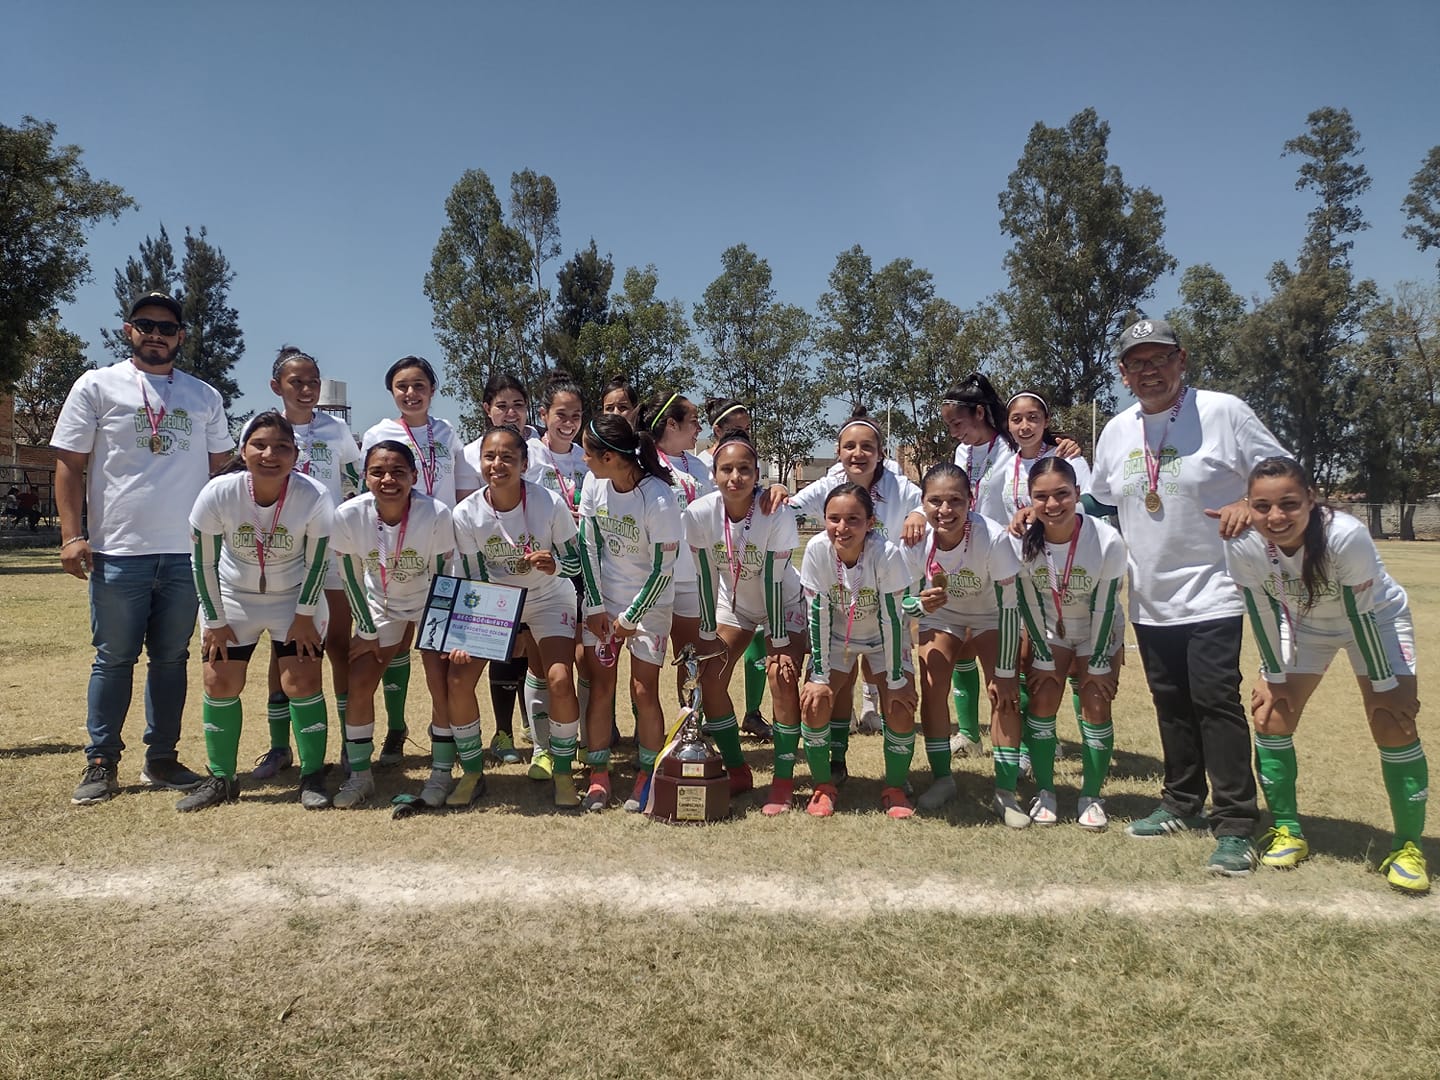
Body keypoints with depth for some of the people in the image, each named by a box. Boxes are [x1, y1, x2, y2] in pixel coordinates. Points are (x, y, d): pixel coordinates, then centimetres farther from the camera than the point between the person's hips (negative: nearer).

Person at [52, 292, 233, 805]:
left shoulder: (205, 397, 11)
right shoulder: (97, 386, 4)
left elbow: (221, 468, 15)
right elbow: (69, 464, 2)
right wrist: (71, 535, -7)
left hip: (187, 552, 3)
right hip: (118, 551, -2)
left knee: (172, 658, 9)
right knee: (113, 659, 4)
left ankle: (161, 758, 20)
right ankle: (101, 762, 16)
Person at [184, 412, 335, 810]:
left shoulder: (314, 497, -26)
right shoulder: (217, 494, -24)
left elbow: (317, 562, -13)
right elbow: (203, 561, -12)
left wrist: (305, 615, -9)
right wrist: (215, 621, -7)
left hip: (296, 598, -1)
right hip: (232, 597, 2)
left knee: (302, 681, -8)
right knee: (220, 683, 2)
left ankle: (313, 777, 7)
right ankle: (221, 779, 20)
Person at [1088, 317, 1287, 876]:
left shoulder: (1223, 411, -7)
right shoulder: (1116, 431, 8)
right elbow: (1100, 502, 20)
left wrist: (1249, 504, -20)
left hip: (1211, 591, -5)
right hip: (1150, 598, 5)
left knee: (1215, 702, -8)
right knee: (1171, 704, 14)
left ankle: (1235, 825, 2)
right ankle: (1181, 803, 29)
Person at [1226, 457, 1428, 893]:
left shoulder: (1346, 536, -39)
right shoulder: (1243, 545, -30)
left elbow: (1362, 613, -28)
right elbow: (1263, 611, -15)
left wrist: (1383, 685, -17)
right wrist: (1274, 676, -6)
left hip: (1376, 619, -3)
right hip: (1303, 624, 3)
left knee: (1394, 725, -11)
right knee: (1271, 717, -4)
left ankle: (1408, 845, 9)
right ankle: (1288, 831, 13)